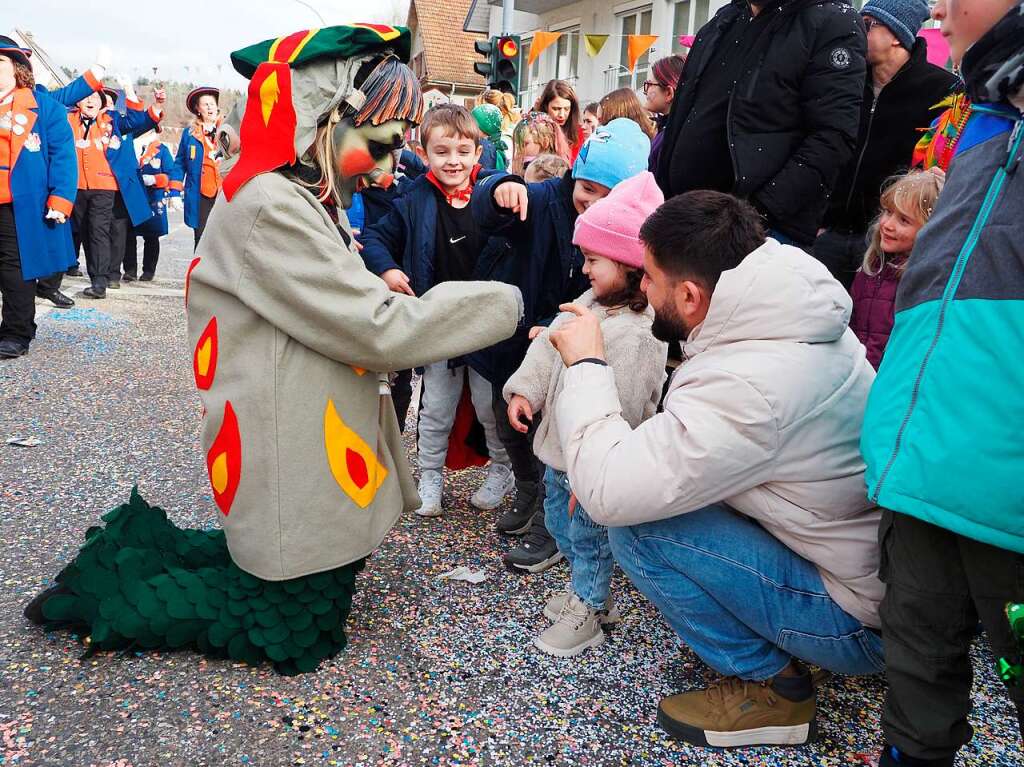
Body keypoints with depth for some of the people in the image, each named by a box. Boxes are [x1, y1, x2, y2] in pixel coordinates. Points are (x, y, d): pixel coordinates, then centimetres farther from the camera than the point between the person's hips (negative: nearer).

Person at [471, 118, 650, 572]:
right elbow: (486, 216, -24)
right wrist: (500, 192, -48)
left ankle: (550, 527, 21)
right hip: (518, 340, 4)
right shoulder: (548, 199, -13)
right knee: (507, 421, 20)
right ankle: (528, 497, 46)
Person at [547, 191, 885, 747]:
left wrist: (586, 364, -17)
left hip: (860, 620, -8)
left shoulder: (747, 388, -33)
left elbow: (607, 493, -30)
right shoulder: (802, 322, -3)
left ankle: (769, 683, 2)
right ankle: (777, 654, 17)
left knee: (636, 527, -17)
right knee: (652, 484, 7)